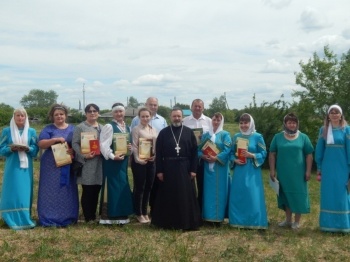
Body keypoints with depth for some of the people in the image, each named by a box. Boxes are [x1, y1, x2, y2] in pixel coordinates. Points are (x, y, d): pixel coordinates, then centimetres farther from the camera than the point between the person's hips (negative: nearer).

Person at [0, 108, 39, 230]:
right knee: (13, 191, -3)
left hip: (26, 167, 1)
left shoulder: (31, 131, 6)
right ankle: (13, 219, 6)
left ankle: (24, 218, 12)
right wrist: (11, 148, -17)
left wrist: (27, 149, -17)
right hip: (12, 166, -1)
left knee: (25, 192, 3)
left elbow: (36, 149, 3)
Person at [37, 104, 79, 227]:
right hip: (51, 165, -3)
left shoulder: (72, 129, 12)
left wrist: (74, 150, -12)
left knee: (67, 192, 5)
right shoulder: (48, 129, 3)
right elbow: (41, 144, -8)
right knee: (51, 192, -2)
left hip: (68, 165, 3)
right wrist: (55, 139, -22)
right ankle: (49, 219, 3)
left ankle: (67, 217, 13)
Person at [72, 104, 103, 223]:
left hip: (99, 163, 5)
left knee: (96, 191, 9)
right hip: (86, 163, -5)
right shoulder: (80, 127, -1)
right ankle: (88, 217, 7)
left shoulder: (102, 128, 16)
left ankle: (93, 215, 20)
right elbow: (75, 143, -7)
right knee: (87, 191, -3)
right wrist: (84, 155, -19)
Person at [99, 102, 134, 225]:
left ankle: (120, 215, 20)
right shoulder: (109, 126, -9)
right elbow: (103, 145, -17)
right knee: (112, 187, -3)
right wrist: (112, 156, -26)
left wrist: (130, 148, -2)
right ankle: (109, 216, 5)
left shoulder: (127, 128, 13)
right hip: (111, 162, -7)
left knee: (122, 187, 11)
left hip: (123, 161, 7)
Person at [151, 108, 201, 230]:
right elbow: (158, 153, 0)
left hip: (185, 168, 0)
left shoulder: (189, 132, 3)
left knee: (186, 196, 4)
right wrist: (159, 170, -5)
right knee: (168, 196, 6)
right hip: (168, 168, 0)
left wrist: (193, 169, -4)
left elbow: (194, 152, 2)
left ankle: (187, 222, 15)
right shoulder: (163, 133, 2)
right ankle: (168, 222, 17)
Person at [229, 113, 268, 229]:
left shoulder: (257, 137, -3)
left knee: (252, 196, -3)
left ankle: (254, 222, 7)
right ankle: (238, 220, 16)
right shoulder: (236, 137, 8)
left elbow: (263, 154, -3)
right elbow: (232, 152, 13)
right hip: (239, 170, 4)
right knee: (237, 195, 5)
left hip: (252, 171, -3)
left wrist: (251, 155, -16)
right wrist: (235, 160, -6)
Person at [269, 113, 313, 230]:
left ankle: (297, 221, 14)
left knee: (298, 195, 2)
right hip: (283, 173, 2)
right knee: (286, 195, 11)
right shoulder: (278, 137, 3)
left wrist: (308, 171, -5)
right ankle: (288, 219, 24)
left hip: (298, 173, -2)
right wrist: (272, 170, -1)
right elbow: (272, 154, 4)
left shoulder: (303, 137, 1)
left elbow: (309, 155, 2)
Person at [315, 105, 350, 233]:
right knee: (328, 195, 6)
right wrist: (319, 168, 6)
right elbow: (319, 150, 7)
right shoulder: (323, 130, 5)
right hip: (328, 168, 2)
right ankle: (328, 224, 15)